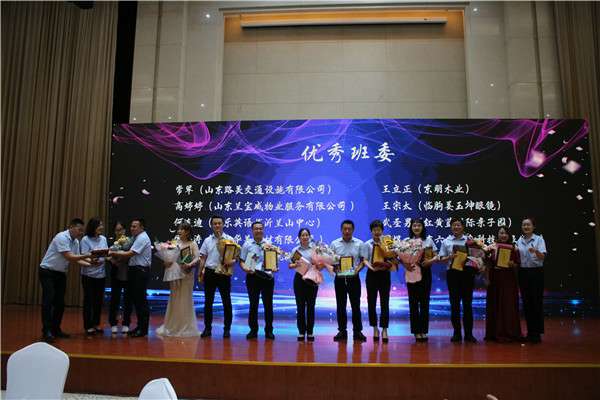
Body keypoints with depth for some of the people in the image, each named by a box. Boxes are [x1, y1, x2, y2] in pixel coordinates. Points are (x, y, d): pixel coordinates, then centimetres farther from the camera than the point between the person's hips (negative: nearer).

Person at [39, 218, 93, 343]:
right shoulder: (61, 237, -22)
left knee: (60, 302, 7)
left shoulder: (76, 242, 3)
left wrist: (90, 264, -14)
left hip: (61, 273, 8)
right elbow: (69, 257, -28)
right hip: (47, 272, -8)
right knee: (48, 300, -13)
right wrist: (87, 255, -30)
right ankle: (47, 331, -11)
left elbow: (77, 259, 2)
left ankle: (56, 329, 16)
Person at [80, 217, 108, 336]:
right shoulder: (85, 240, -9)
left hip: (101, 274, 5)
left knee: (99, 300, 11)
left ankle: (96, 324, 24)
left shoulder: (103, 239, 4)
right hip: (89, 275, -4)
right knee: (89, 300, 2)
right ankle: (88, 326, 10)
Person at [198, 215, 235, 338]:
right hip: (209, 273, 3)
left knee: (226, 301, 3)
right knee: (208, 301, 8)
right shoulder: (207, 240, 8)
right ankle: (207, 328, 19)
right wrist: (200, 272, 3)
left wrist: (232, 262, -25)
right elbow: (203, 258, 10)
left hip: (224, 273, -3)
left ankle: (227, 328, 14)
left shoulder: (229, 239, -1)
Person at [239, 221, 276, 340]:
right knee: (253, 304, 6)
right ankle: (253, 330, 17)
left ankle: (269, 330, 14)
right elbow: (241, 260, 5)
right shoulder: (247, 244, 5)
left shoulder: (269, 244, 6)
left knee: (268, 304, 4)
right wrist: (245, 268, -14)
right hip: (252, 277, 0)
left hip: (267, 276, 0)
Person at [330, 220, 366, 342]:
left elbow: (363, 260, 5)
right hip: (340, 278, 1)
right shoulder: (334, 244, 4)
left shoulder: (359, 243, 2)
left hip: (354, 278, -1)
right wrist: (334, 268, -14)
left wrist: (358, 268, -14)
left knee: (356, 305, 3)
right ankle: (342, 331, 17)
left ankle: (358, 331, 13)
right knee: (341, 306, 7)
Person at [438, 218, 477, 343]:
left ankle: (468, 333, 12)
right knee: (454, 303, 4)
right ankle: (457, 333, 13)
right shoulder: (446, 241, 6)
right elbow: (441, 258, 5)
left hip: (467, 272, 0)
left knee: (467, 303, 5)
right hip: (453, 273, 0)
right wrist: (450, 257, -15)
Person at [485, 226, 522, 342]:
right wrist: (487, 279, -4)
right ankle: (495, 333, 14)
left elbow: (518, 265, 5)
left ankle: (509, 333, 11)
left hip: (509, 280, 0)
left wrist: (512, 264, -16)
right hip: (495, 279, 1)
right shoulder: (492, 247, 3)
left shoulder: (513, 248, 3)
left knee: (509, 305, 0)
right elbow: (488, 265, 3)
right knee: (495, 305, 4)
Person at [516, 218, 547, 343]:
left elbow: (542, 257, -17)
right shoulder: (519, 241, 10)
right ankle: (530, 332, 16)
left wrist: (536, 251, -37)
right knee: (526, 302, 7)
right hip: (523, 272, 4)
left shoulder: (539, 239, -4)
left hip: (536, 272, -4)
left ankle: (537, 333, 4)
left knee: (536, 302, -3)